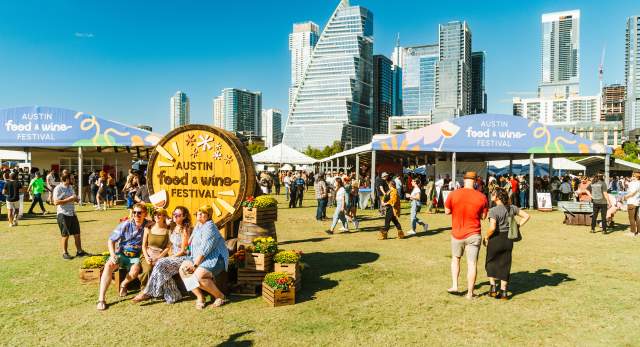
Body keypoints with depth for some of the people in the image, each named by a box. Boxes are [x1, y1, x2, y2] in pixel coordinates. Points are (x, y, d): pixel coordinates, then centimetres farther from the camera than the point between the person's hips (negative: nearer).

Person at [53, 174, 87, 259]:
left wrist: (75, 198, 3)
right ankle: (65, 253, 15)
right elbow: (56, 202, -20)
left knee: (77, 233, 10)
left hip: (72, 213, 8)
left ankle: (79, 251, 20)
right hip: (63, 214, -7)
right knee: (65, 235, 2)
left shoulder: (70, 187, 12)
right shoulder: (58, 188, -13)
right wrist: (69, 199, -24)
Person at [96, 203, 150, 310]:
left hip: (135, 257, -1)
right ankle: (101, 299, -27)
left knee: (135, 270, -33)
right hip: (121, 254, 1)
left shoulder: (148, 225, -6)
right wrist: (112, 254, -16)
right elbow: (111, 240, 0)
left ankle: (123, 284, 2)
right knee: (108, 265, -29)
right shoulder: (125, 225, -5)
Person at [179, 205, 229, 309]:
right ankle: (200, 297, -3)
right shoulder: (198, 226, 16)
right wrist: (189, 261, 4)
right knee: (182, 269, -10)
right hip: (199, 258, 10)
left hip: (215, 259, -10)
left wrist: (195, 265, -20)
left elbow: (204, 249, -22)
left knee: (198, 275, -31)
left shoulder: (209, 227, -15)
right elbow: (194, 246, 19)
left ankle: (220, 296, -9)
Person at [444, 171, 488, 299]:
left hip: (457, 234, 1)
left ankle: (454, 286, 18)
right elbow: (483, 216, 1)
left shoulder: (453, 194, -9)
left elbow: (447, 211, 1)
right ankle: (470, 293, 11)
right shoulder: (481, 197, -8)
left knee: (455, 259, 23)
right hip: (473, 235, -1)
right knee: (472, 263, 5)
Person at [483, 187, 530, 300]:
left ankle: (493, 287, 11)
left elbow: (492, 228, -26)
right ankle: (503, 291, 17)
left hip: (495, 239, -5)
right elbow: (526, 216, 7)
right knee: (505, 265, 13)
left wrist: (486, 237, -10)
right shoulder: (512, 208, 1)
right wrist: (517, 226, 9)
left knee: (490, 263, 16)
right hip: (508, 239, 5)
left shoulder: (493, 210, -18)